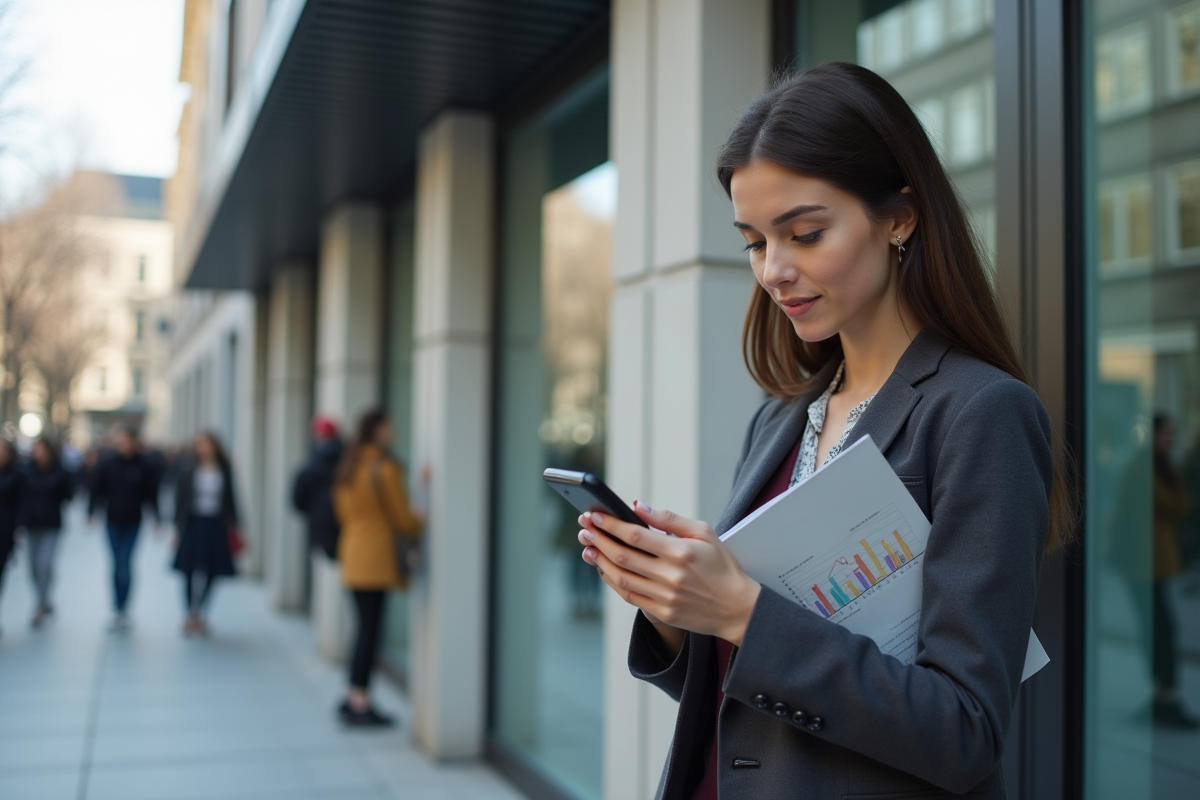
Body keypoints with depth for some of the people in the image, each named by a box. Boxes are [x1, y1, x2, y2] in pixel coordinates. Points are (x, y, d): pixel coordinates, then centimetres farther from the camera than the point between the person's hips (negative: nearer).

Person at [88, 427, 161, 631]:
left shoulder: (144, 466, -4)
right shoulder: (108, 464, -4)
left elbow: (151, 494, 2)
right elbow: (96, 489, -1)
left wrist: (156, 519, 2)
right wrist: (91, 513, -8)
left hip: (133, 523, -1)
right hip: (113, 522, 1)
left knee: (125, 564, -8)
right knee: (118, 565, 7)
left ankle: (121, 609, -3)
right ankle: (120, 611, 16)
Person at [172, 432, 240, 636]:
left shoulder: (224, 472, 3)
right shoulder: (188, 472, -2)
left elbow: (230, 500, 8)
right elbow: (181, 500, 0)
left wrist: (233, 525, 5)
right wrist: (179, 527, -3)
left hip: (216, 527, 2)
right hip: (194, 525, -2)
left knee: (210, 574, 6)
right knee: (191, 572, -1)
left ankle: (197, 614, 23)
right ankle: (191, 615, 12)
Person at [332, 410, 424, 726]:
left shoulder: (348, 466, 14)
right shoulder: (384, 467, -12)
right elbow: (401, 518, -8)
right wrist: (422, 522, 11)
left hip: (353, 554, 8)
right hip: (376, 557, -8)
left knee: (365, 627, 13)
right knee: (371, 630, -4)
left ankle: (353, 698, 16)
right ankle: (360, 704, 0)